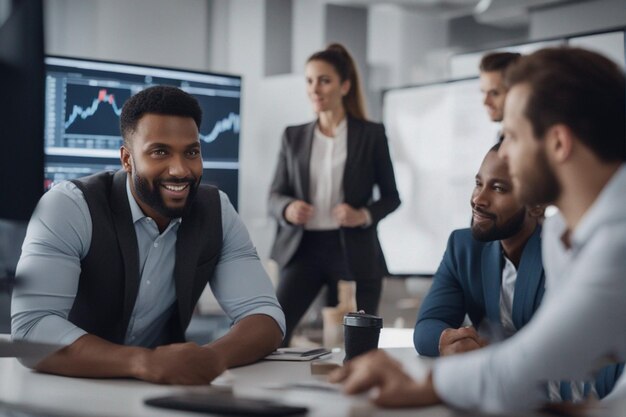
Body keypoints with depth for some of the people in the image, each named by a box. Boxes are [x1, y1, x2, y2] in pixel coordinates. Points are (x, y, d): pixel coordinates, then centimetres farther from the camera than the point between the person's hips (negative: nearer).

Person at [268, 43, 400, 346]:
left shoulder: (371, 134, 3)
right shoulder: (294, 136, 9)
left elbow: (391, 196, 7)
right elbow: (274, 195, 10)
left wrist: (364, 215, -14)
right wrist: (287, 208, -14)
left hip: (353, 251, -1)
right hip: (304, 247, 2)